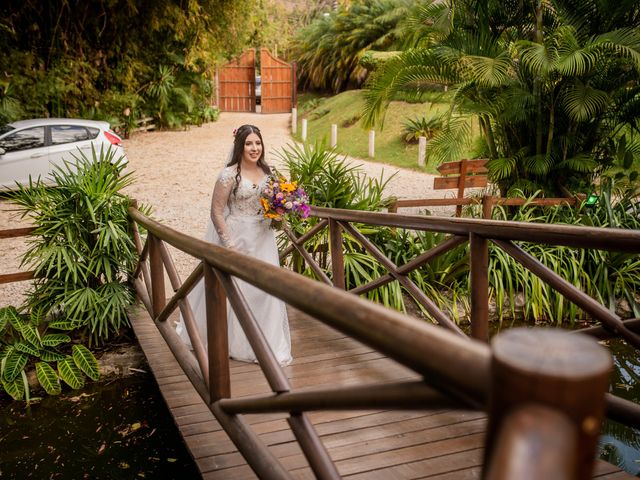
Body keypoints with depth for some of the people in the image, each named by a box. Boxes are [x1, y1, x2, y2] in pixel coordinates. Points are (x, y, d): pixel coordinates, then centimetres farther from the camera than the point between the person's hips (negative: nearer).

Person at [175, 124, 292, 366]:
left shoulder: (266, 172, 6)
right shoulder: (229, 174, -13)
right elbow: (216, 212, -13)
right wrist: (229, 243, -17)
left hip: (263, 238, 6)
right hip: (237, 238, -6)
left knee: (265, 289, 9)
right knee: (234, 290, 3)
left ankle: (268, 343, 25)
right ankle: (234, 343, 20)